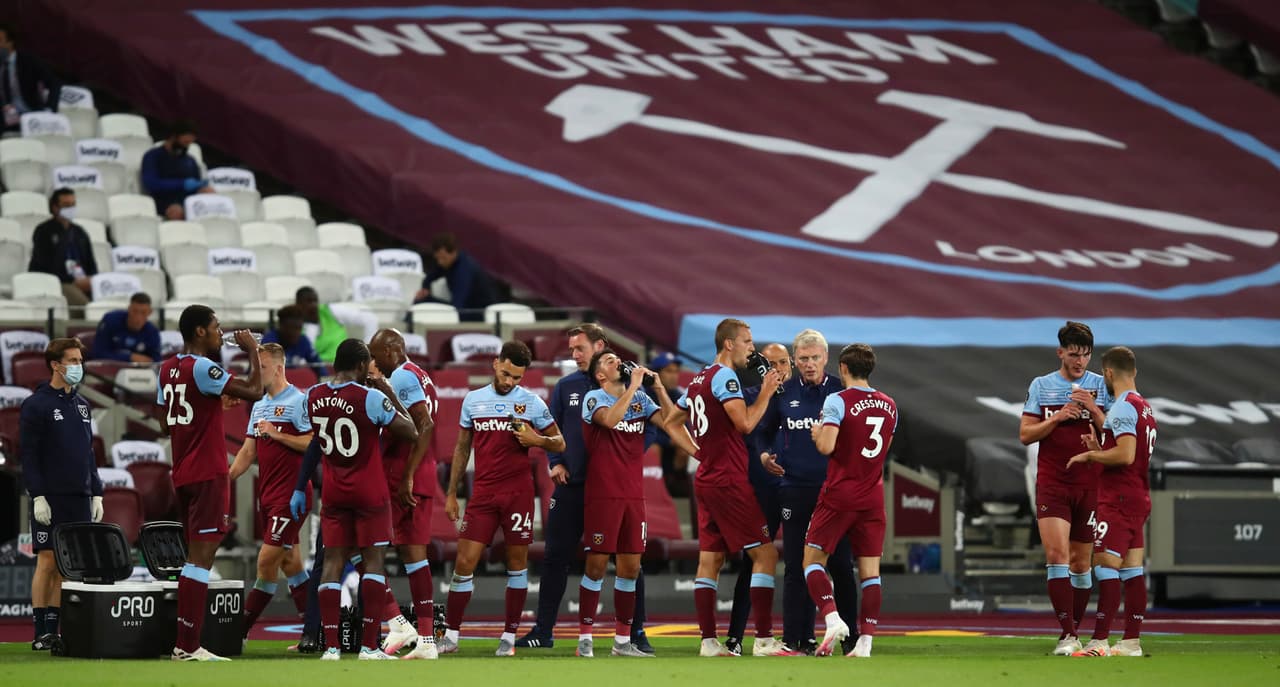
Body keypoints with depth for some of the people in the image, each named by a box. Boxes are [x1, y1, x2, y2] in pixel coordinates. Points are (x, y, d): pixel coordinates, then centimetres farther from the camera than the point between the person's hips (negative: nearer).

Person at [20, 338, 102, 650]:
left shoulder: (81, 405, 15)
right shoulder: (36, 405, -5)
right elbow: (29, 456, -8)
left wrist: (96, 493, 14)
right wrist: (38, 496, -15)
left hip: (79, 500, 6)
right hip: (51, 499, -6)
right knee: (48, 562, -7)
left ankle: (55, 629, 8)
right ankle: (42, 633, -4)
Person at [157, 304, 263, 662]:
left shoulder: (168, 369, 12)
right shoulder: (202, 367, -15)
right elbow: (255, 391, -18)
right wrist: (253, 351, -4)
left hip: (182, 473, 9)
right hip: (208, 474, -9)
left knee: (196, 555, 14)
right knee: (201, 556, -9)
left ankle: (185, 642, 13)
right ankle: (188, 646, -13)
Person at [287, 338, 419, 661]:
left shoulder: (314, 397, 0)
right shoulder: (372, 397, -16)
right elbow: (411, 433, -9)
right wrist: (390, 393, -3)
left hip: (334, 493, 4)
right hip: (370, 493, -4)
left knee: (333, 562, 5)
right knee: (373, 561, 0)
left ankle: (331, 647, -2)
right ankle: (369, 647, -6)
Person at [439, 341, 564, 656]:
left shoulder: (532, 403, 1)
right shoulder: (473, 400, 9)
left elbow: (559, 443, 6)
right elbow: (462, 449, 16)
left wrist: (537, 440, -15)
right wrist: (451, 492, 13)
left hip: (518, 493, -2)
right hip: (483, 493, 2)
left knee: (517, 563, 2)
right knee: (465, 562, -3)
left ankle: (509, 637, 10)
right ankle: (451, 636, 3)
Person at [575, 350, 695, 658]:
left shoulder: (641, 399, 11)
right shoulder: (594, 398, -4)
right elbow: (610, 419, -25)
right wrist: (633, 385, -21)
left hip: (634, 494, 5)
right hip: (602, 495, -5)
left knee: (630, 567, 6)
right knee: (597, 565, -5)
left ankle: (622, 640, 12)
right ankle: (585, 636, 2)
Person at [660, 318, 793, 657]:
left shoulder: (698, 380, 16)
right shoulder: (725, 377, -12)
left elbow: (671, 422, 24)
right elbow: (745, 423, -21)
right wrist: (766, 393, -9)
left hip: (706, 480, 9)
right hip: (729, 482, -9)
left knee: (710, 559, 8)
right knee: (765, 553, -7)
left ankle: (709, 641, 6)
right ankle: (764, 639, -11)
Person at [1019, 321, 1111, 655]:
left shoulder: (1100, 386, 6)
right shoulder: (1041, 386, 7)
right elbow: (1025, 434, 4)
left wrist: (1093, 410, -14)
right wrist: (1057, 418, -11)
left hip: (1089, 485, 1)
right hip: (1052, 484, -1)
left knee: (1080, 562, 6)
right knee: (1056, 554, -15)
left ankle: (1073, 631, 18)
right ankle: (1067, 634, -18)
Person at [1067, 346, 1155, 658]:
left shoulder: (1123, 407, -14)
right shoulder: (1145, 407, 17)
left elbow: (1126, 455, -23)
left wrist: (1089, 456, -11)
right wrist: (1100, 448, 18)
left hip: (1118, 499, -10)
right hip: (1139, 496, 10)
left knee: (1106, 565, -12)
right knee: (1132, 570, 8)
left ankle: (1099, 641, -16)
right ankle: (1131, 641, 8)